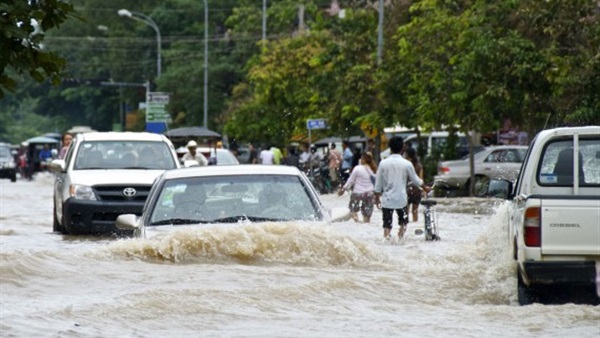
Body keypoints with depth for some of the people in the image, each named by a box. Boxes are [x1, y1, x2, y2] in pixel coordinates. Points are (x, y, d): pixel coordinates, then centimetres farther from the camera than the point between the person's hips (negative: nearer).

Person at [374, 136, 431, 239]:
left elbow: (378, 184, 1)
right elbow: (416, 180, 6)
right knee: (403, 222, 15)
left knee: (387, 224, 3)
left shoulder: (383, 163, -5)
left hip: (387, 199, 0)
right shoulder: (407, 164, -6)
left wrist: (377, 198, 14)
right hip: (401, 199, 0)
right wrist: (425, 187, 25)